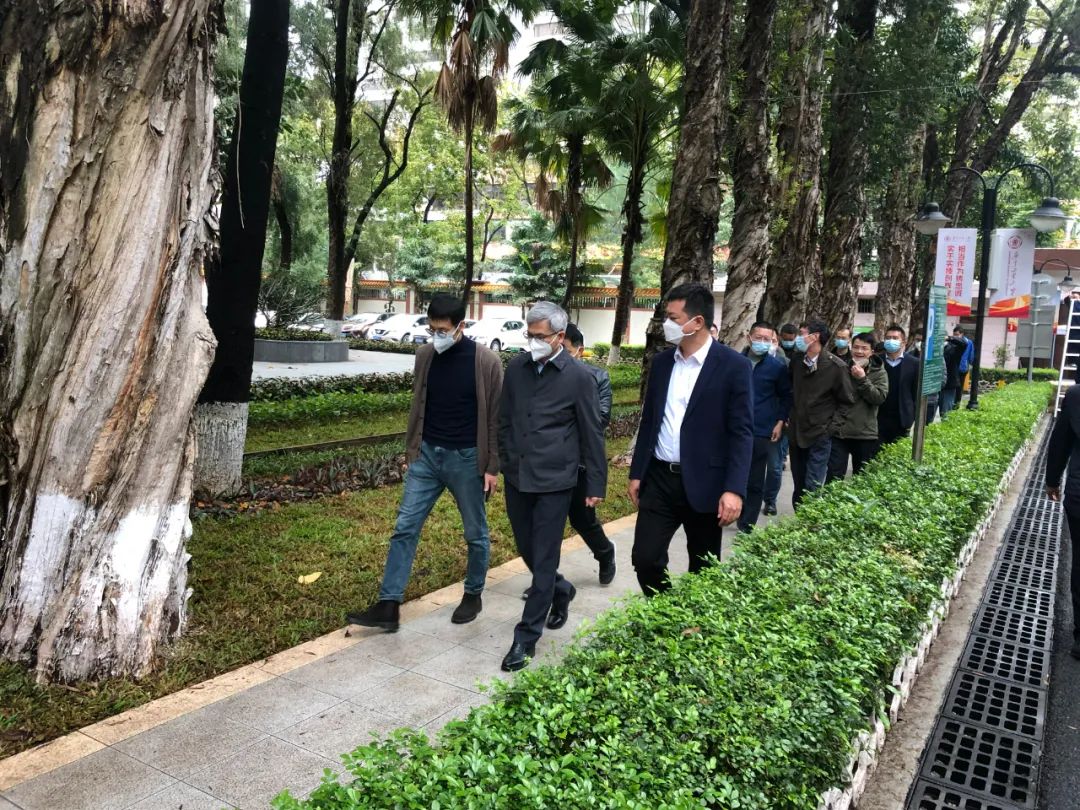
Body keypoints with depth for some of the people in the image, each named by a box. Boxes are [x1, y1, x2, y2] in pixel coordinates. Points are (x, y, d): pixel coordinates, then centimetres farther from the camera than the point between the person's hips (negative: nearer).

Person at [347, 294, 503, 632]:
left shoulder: (486, 361, -12)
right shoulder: (424, 355, 1)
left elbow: (496, 417, -8)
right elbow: (418, 407, 11)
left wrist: (493, 466, -8)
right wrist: (411, 450, 12)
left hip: (466, 458, -4)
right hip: (427, 455, 4)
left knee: (475, 533, 10)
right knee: (405, 528, 1)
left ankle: (473, 595, 31)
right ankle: (388, 606, 7)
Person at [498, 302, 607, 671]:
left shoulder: (579, 376, -10)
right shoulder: (516, 367, 2)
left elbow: (592, 434, -4)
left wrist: (596, 483, -1)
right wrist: (505, 461, 13)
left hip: (554, 479, -5)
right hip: (517, 476, 5)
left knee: (544, 558, 0)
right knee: (526, 549, 17)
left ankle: (527, 636, 11)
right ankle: (560, 590, 45)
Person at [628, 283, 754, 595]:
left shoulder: (733, 365, -10)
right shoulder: (661, 362, 7)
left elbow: (741, 432, -12)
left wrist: (734, 489, -19)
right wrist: (637, 472, 12)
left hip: (703, 483, -4)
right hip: (659, 479, 4)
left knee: (703, 568, 10)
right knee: (645, 558, 1)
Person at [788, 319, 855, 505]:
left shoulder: (836, 366, -11)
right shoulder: (796, 360, 2)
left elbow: (847, 401, -2)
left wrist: (831, 427, -9)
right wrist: (789, 417, 11)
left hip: (819, 435, -5)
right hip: (796, 432, 5)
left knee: (812, 489, -6)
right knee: (798, 487, 12)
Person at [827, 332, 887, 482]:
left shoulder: (879, 372, 0)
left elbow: (879, 397, -13)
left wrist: (862, 379, -19)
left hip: (865, 435, 0)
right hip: (839, 432, 0)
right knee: (834, 477, -2)